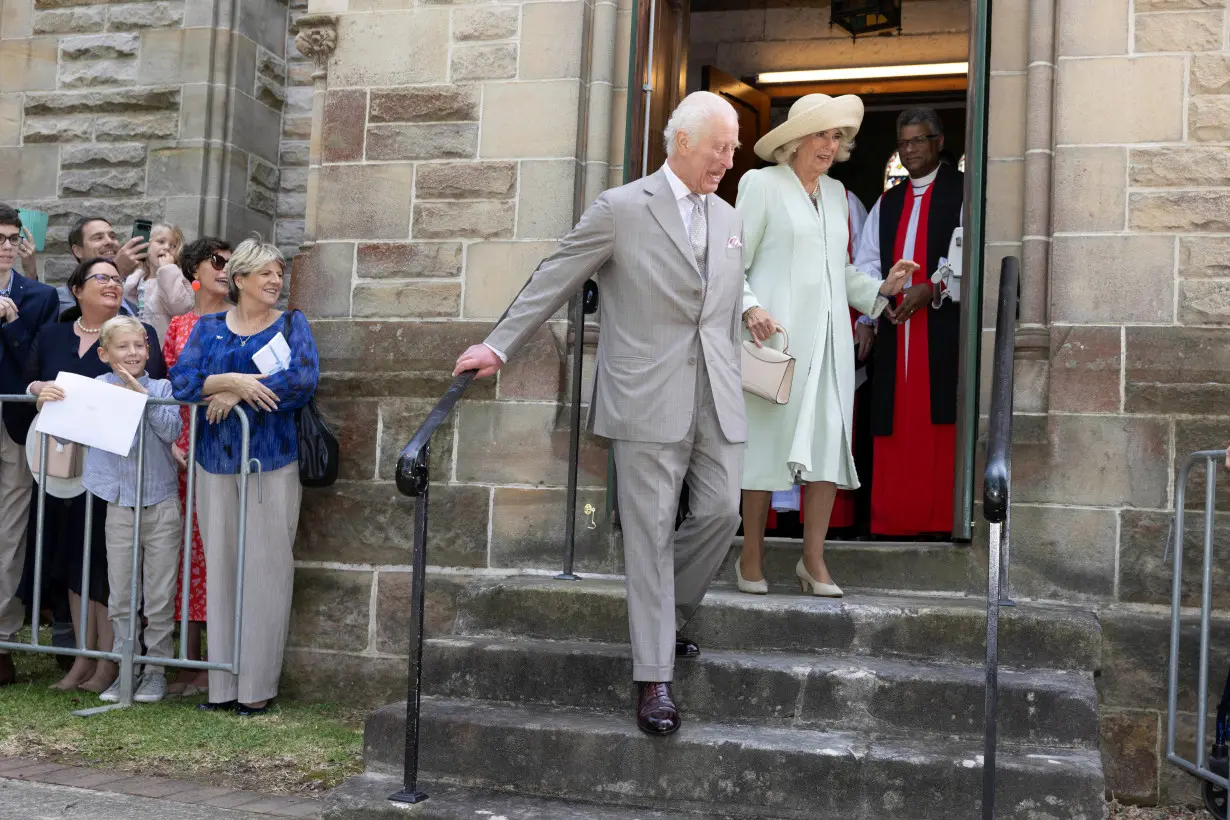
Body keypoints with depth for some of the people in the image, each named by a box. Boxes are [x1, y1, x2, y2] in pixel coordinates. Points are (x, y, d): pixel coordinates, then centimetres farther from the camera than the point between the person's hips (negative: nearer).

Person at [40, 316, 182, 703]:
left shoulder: (162, 388, 1)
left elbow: (172, 430, -13)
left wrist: (142, 394, -21)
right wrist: (47, 400, -22)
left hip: (162, 507, -1)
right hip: (120, 508, 1)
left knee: (160, 597, 6)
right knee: (120, 598, 9)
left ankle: (156, 668, 18)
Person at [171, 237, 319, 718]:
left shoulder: (291, 325, 6)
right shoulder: (208, 328, 12)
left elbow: (304, 380, -13)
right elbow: (181, 382, -2)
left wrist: (234, 395, -10)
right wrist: (233, 380, -18)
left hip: (273, 462, -2)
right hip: (216, 462, 2)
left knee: (265, 570, -3)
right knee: (220, 569, 4)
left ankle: (258, 687, 4)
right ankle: (222, 687, 11)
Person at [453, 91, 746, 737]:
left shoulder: (728, 219, 16)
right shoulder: (621, 209, -2)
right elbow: (553, 280, 0)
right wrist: (500, 346, -3)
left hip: (717, 401, 6)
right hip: (649, 399, -5)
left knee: (721, 513, 0)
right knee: (650, 533, -2)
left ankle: (668, 618, 27)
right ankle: (653, 678, 4)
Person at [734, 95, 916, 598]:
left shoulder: (836, 193, 19)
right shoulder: (762, 184, 2)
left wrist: (880, 289, 8)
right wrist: (750, 308, -17)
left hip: (827, 337, 5)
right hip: (776, 332, -5)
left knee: (830, 439, -3)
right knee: (768, 438, -3)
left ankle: (814, 560, 3)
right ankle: (751, 559, 8)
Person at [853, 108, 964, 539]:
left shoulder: (961, 191, 4)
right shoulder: (887, 203, 22)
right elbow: (866, 261, 19)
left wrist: (933, 289, -17)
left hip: (944, 325, -5)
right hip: (896, 327, 5)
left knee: (938, 421, -8)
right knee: (895, 424, 2)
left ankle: (940, 519, -5)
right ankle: (894, 519, 6)